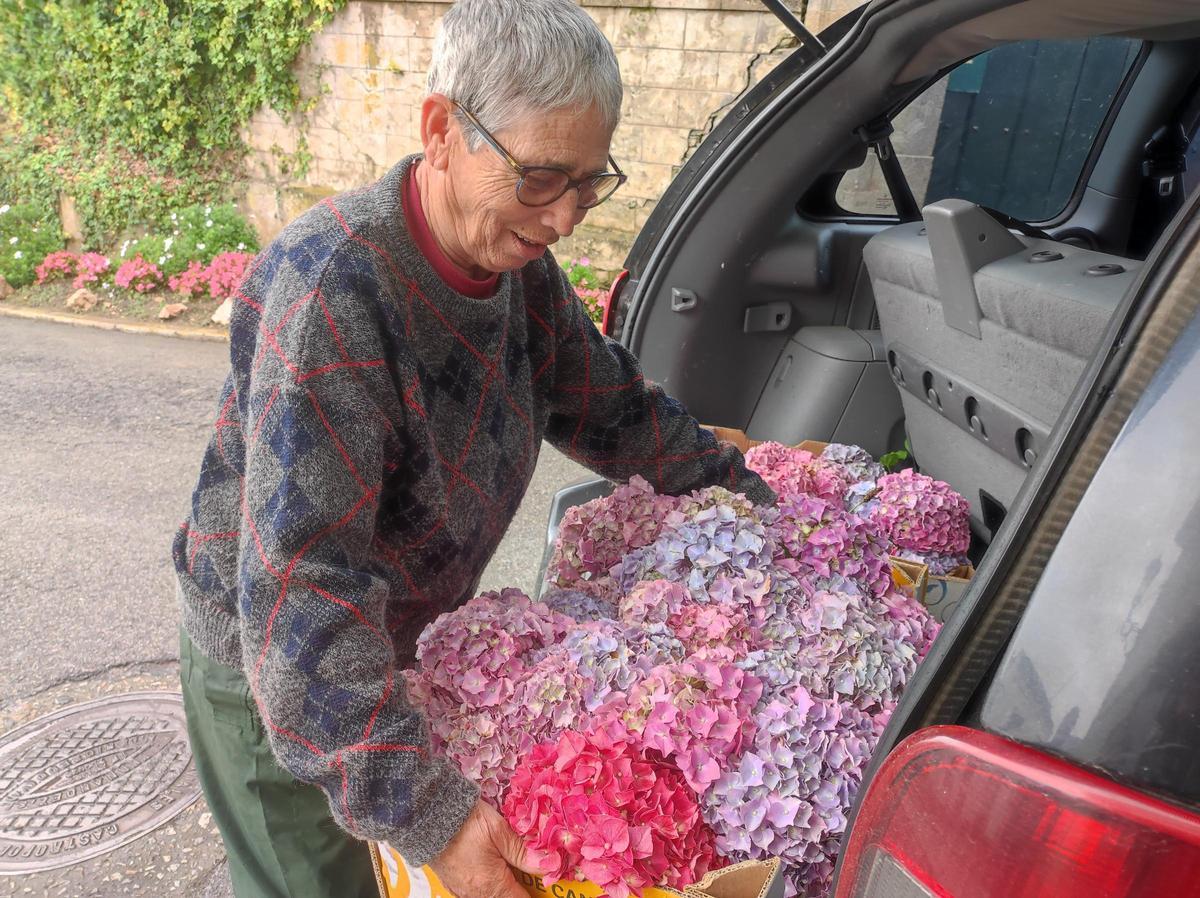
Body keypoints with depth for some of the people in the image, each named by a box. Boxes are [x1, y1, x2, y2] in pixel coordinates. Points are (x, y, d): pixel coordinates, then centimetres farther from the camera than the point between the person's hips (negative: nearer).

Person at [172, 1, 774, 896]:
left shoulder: (515, 256, -9)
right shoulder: (333, 290, -34)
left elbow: (609, 407, 6)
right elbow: (300, 587, -37)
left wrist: (748, 494, 3)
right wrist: (426, 812, -39)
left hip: (408, 645, 7)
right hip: (275, 678, -6)